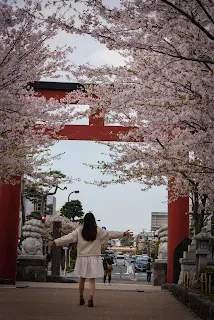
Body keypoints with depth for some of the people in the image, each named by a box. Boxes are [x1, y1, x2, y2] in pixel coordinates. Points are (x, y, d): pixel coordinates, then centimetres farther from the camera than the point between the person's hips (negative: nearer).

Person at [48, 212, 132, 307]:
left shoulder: (79, 230, -4)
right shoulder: (98, 231, -4)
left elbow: (68, 238, -5)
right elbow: (110, 234, 0)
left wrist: (54, 242, -1)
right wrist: (124, 234, 8)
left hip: (82, 258, 1)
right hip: (94, 259, -1)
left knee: (82, 279, 17)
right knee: (92, 280, 2)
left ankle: (81, 298, 26)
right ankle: (91, 299, -12)